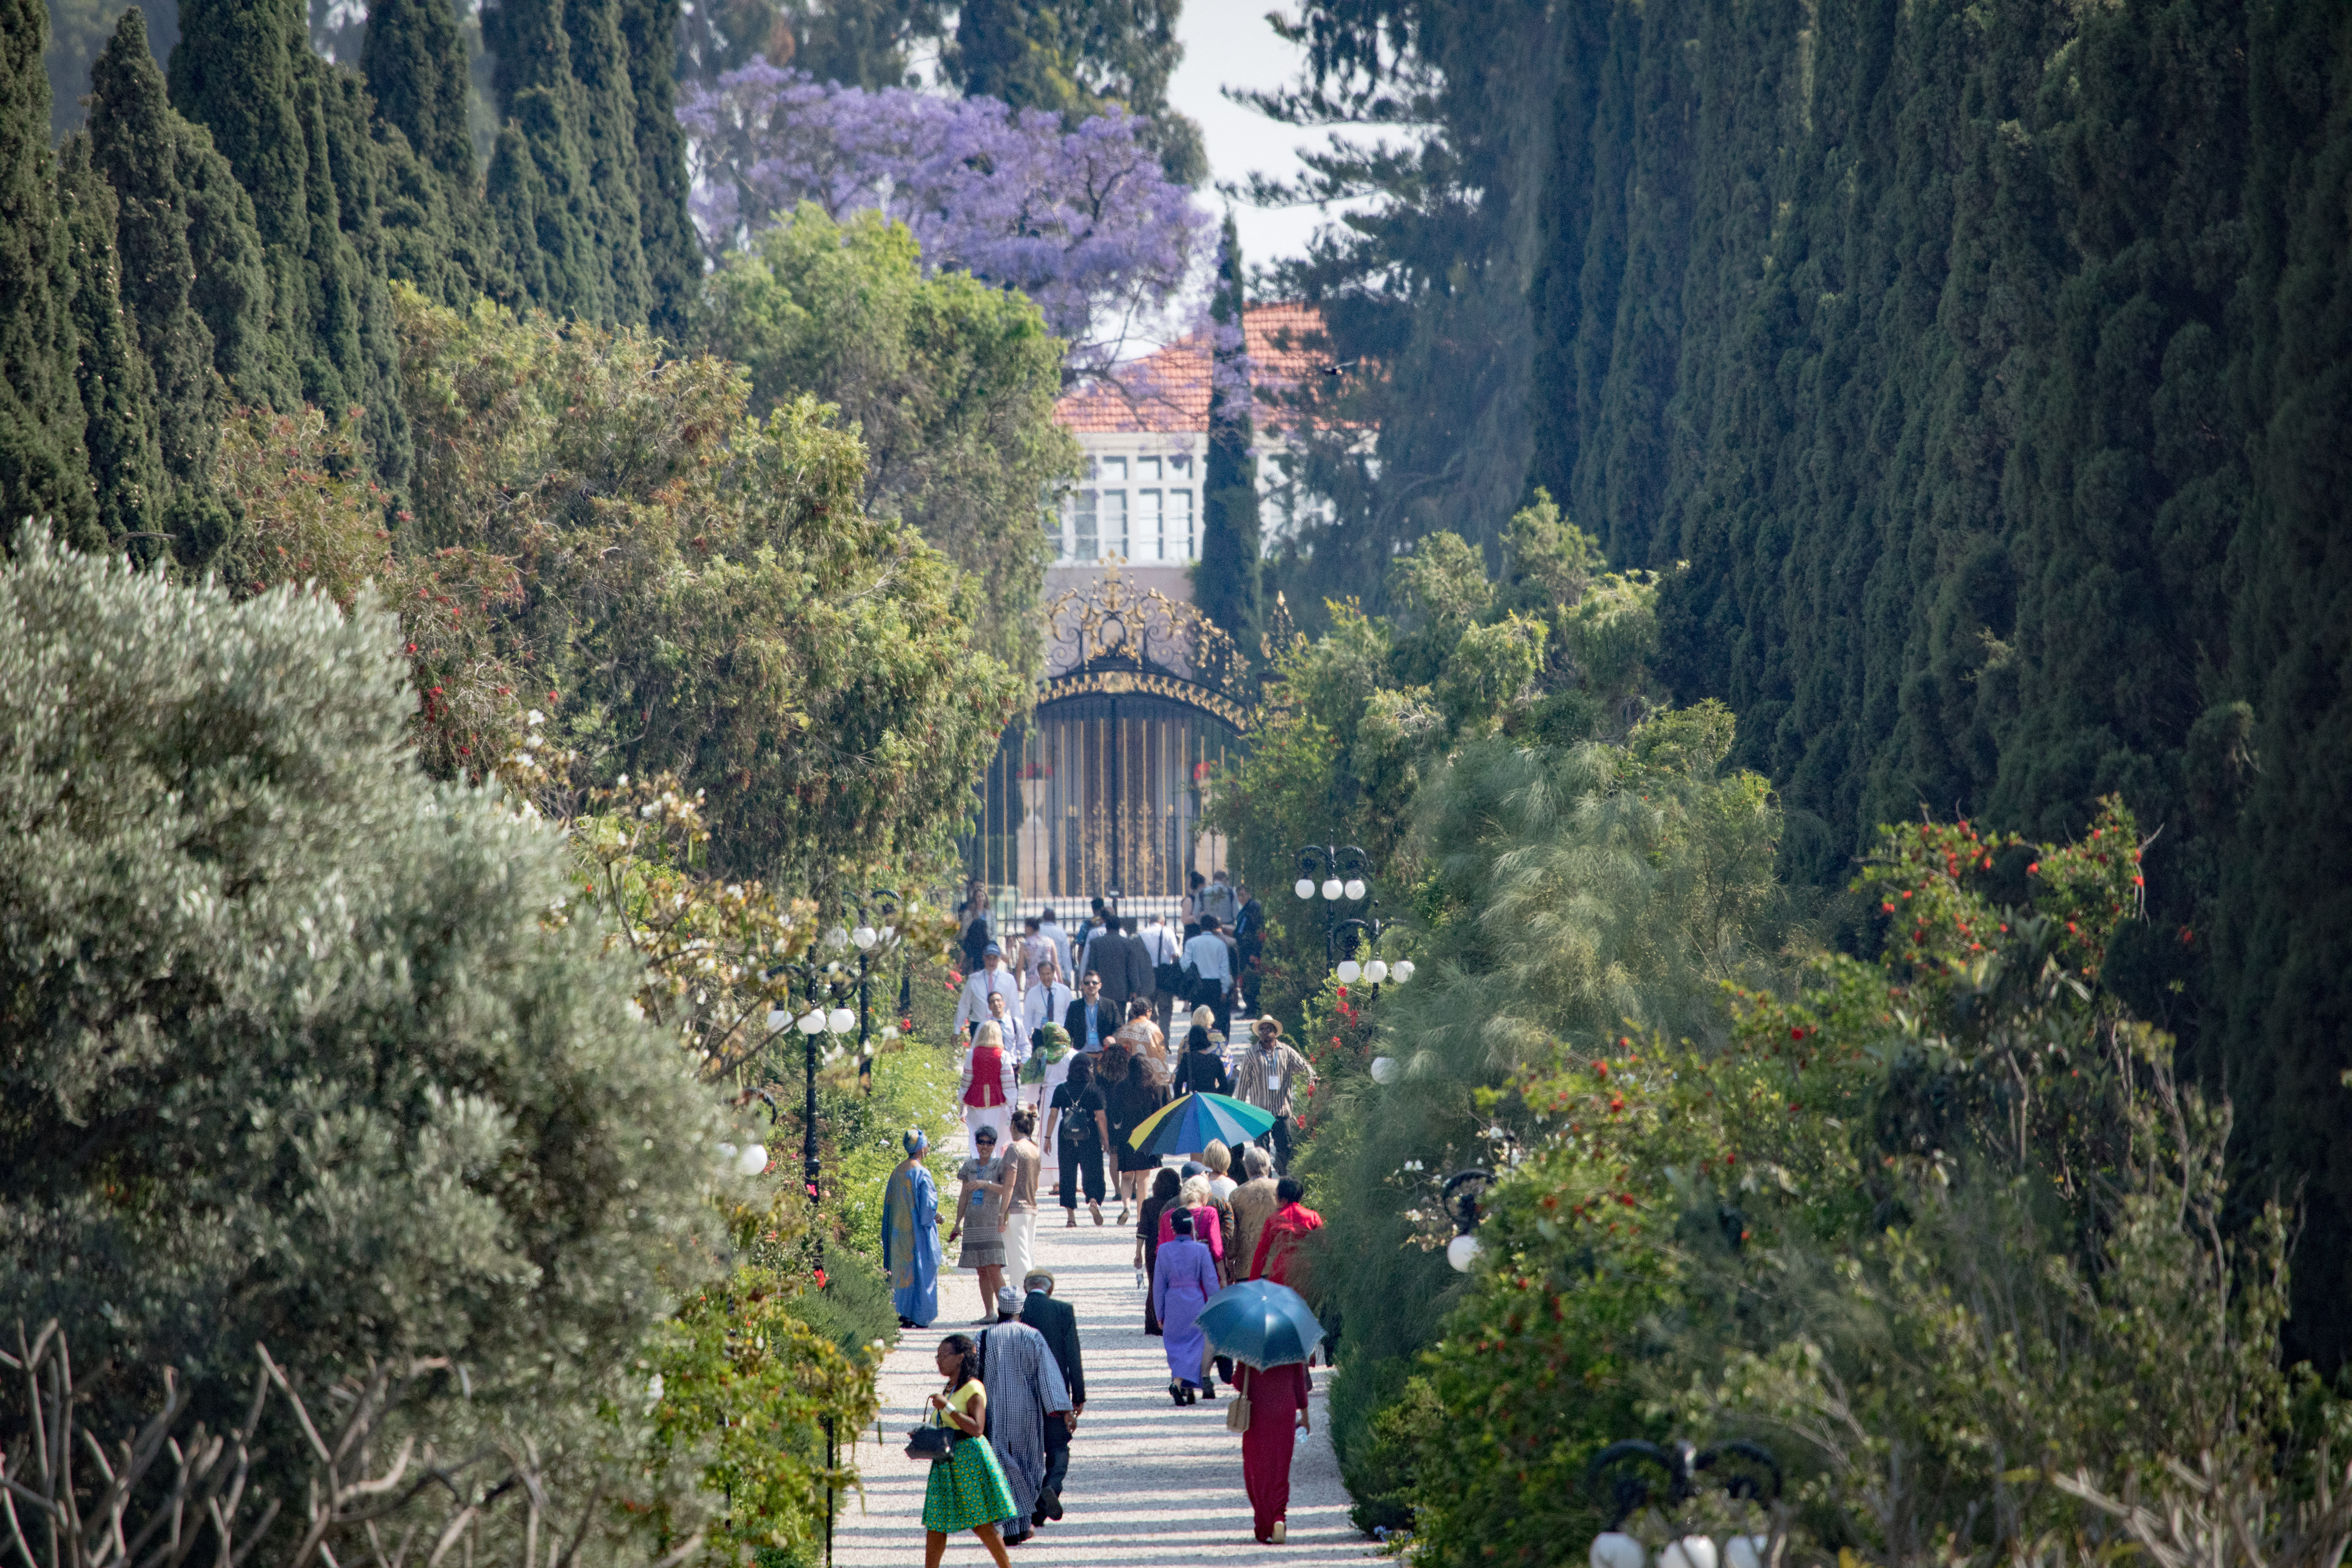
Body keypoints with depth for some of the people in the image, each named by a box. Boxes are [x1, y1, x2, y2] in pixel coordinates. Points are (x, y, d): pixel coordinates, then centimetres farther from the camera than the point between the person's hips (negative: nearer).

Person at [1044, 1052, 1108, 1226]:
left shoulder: (1061, 1090, 1)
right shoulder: (1094, 1091, -5)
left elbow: (1053, 1115, 1)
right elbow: (1100, 1117, -5)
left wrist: (1048, 1138, 8)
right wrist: (1106, 1140, 3)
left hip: (1066, 1139, 2)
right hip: (1090, 1138, -2)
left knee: (1068, 1175, 8)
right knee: (1092, 1171, 8)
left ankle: (1072, 1218, 7)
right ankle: (1094, 1200, -20)